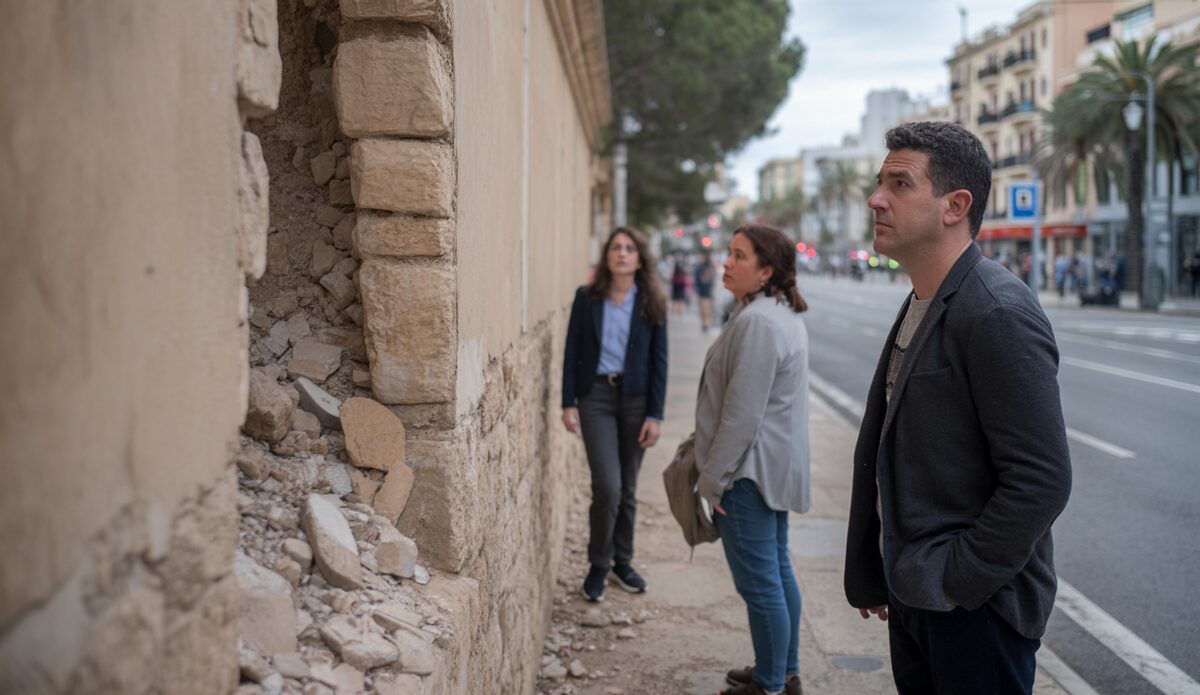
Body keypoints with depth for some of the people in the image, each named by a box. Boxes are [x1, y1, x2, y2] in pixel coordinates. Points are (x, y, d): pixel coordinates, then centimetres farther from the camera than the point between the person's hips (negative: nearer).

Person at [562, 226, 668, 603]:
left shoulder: (652, 303, 1)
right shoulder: (587, 298, 1)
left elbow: (659, 362, 1)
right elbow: (572, 353, 3)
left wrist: (654, 415, -3)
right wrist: (569, 403, -4)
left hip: (635, 398, 1)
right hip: (595, 395, -1)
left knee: (627, 488, 10)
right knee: (607, 486, -10)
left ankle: (622, 562, 27)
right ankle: (598, 565, 9)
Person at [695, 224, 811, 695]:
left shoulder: (757, 322, -22)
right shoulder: (782, 313, 12)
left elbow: (742, 413, -24)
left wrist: (713, 475, -16)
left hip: (751, 468, -11)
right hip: (774, 463, 11)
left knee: (759, 583, 0)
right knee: (778, 571, 19)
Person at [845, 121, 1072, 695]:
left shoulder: (999, 314, -19)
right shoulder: (920, 307, 10)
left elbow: (1042, 481, -23)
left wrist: (955, 580, -18)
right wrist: (873, 574, 14)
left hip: (976, 606, -8)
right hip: (914, 594, 8)